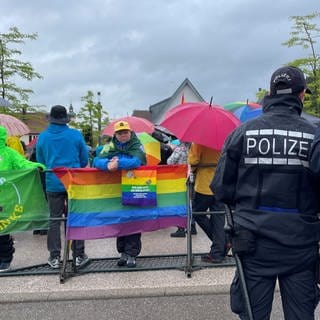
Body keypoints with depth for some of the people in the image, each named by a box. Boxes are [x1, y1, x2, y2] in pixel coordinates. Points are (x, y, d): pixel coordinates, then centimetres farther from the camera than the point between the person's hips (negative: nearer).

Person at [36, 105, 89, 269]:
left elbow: (40, 162, 8)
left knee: (54, 220, 9)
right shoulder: (76, 135, -5)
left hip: (53, 184, 1)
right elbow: (84, 160, 2)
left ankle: (54, 257, 13)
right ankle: (79, 256, 14)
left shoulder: (42, 137, -2)